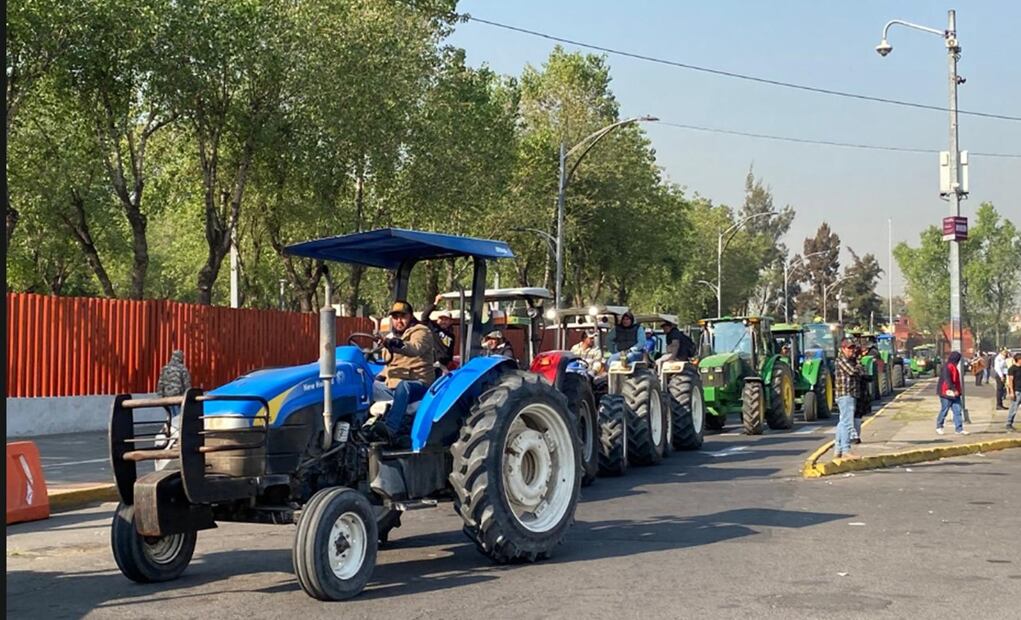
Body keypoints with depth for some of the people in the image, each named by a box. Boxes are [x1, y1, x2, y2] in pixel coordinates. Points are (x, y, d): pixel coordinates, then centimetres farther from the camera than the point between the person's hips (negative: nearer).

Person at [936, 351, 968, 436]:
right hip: (947, 393, -9)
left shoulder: (953, 367, 15)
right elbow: (947, 380, -25)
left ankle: (959, 429, 3)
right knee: (944, 410, 2)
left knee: (957, 411, 3)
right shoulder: (946, 367, -16)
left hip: (955, 393, 9)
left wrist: (957, 390, 20)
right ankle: (939, 427, 17)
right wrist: (954, 390, -28)